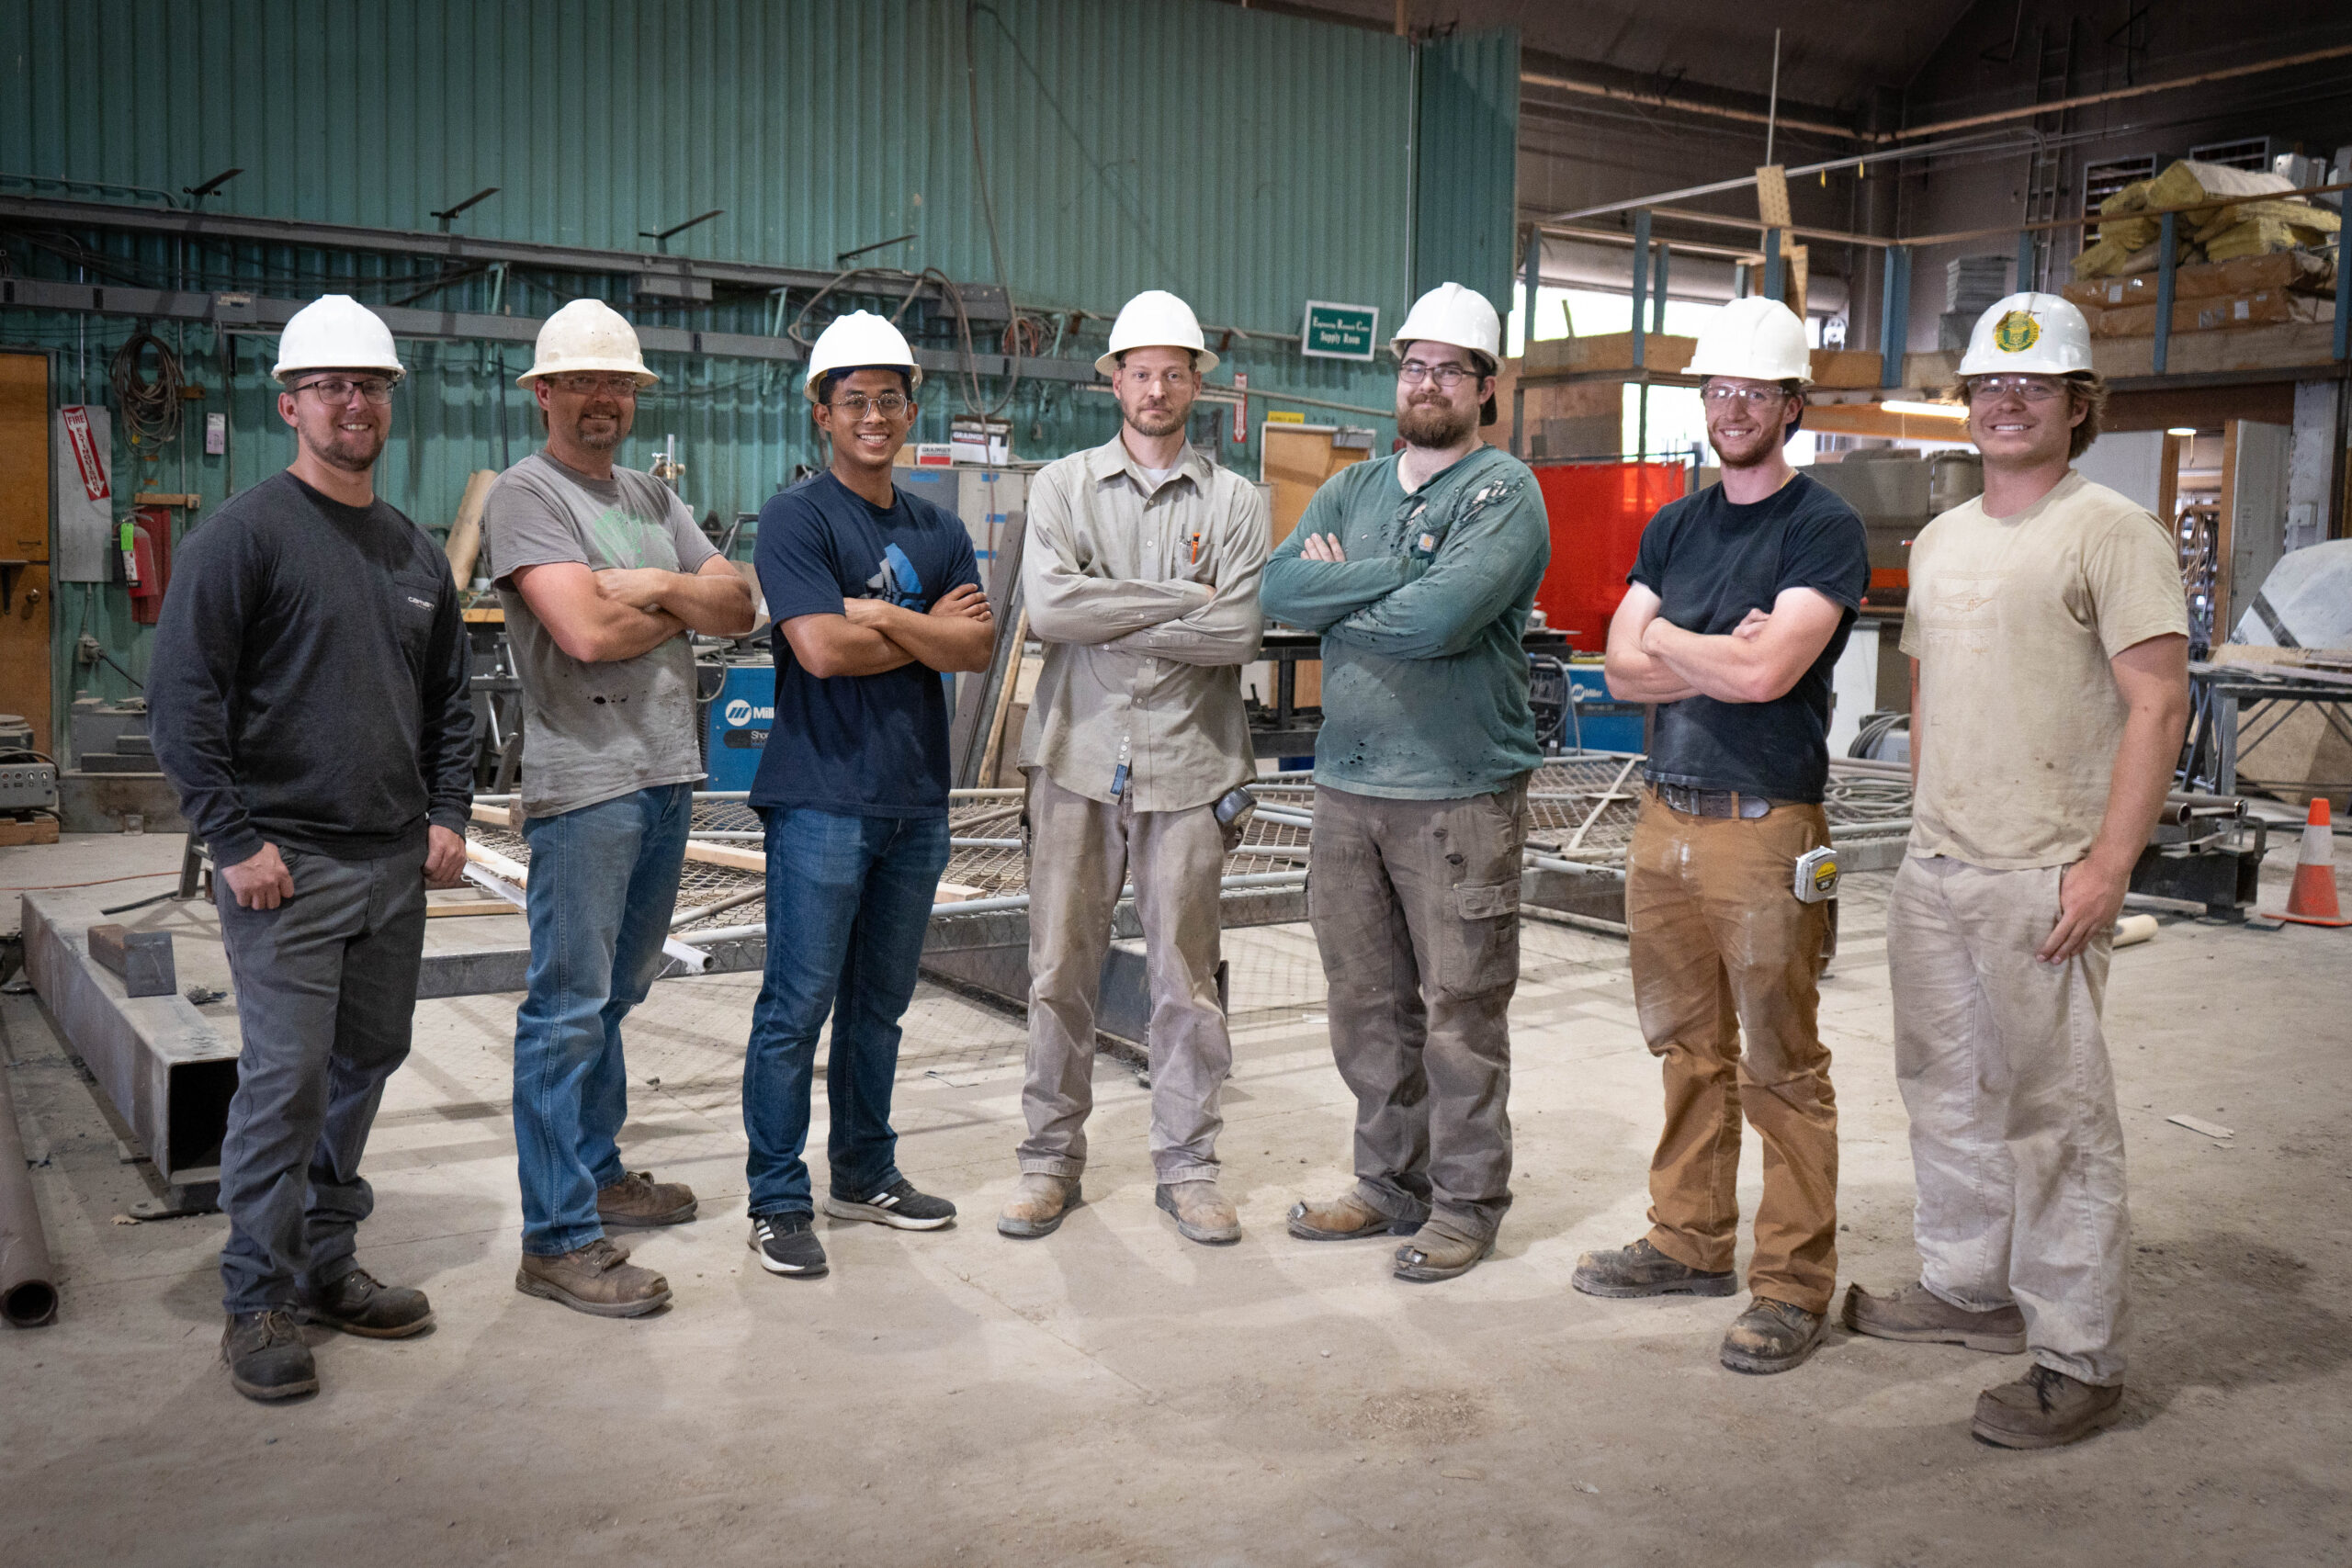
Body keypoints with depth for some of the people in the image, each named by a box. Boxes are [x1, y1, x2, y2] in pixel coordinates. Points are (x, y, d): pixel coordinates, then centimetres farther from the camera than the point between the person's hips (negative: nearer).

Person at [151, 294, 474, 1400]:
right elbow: (182, 697, -10)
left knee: (364, 1068, 13)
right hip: (287, 863, -6)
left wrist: (448, 813, 9)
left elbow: (450, 697, 21)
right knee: (286, 1080, -7)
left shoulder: (417, 554, 14)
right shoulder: (246, 534, -6)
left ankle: (326, 1268, 27)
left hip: (396, 864, 7)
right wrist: (234, 839, -14)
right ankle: (258, 1303, 6)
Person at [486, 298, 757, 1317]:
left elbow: (739, 608, 9)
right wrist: (682, 609, -2)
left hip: (668, 773, 8)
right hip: (585, 780, -8)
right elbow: (587, 631, -19)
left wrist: (655, 586, -8)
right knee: (569, 1007, -5)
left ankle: (596, 1172, 31)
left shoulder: (653, 498, 19)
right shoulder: (525, 494, -5)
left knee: (616, 993, 18)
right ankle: (558, 1239, 0)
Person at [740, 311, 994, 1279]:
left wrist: (880, 616, -11)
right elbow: (821, 647, -17)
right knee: (798, 1006, -2)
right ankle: (779, 1202, 8)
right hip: (823, 799, -6)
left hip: (916, 799, 6)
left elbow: (978, 647, 1)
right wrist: (929, 631, -5)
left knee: (879, 1004, 15)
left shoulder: (939, 531, 14)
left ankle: (865, 1173, 27)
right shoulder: (796, 519, -5)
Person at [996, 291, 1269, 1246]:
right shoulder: (1063, 485, 7)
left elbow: (1240, 633, -9)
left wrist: (1109, 618, -11)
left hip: (1187, 764, 0)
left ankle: (1187, 1165, 18)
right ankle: (1051, 1158, 19)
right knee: (1060, 970, 6)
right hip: (1078, 759, 1)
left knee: (1185, 977, 5)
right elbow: (1048, 605, -11)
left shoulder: (1234, 501, 6)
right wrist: (1188, 598, -10)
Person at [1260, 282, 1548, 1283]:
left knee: (1461, 1009, 1)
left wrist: (1338, 597, -6)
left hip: (1461, 794, -6)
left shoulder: (1504, 492, -5)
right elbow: (1280, 588, -2)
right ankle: (1390, 1182, 27)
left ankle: (1466, 1202, 14)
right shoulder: (1351, 489, 15)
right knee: (1366, 1003, 13)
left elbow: (1442, 617, -21)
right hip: (1347, 787, 6)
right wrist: (1399, 571, -12)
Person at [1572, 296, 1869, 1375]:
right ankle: (1691, 1242, 27)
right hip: (1666, 815, 6)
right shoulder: (1673, 527, 14)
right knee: (1689, 1050, 15)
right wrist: (1724, 658, -10)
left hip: (1766, 829, -6)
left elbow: (1767, 672, -19)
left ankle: (1795, 1283, 9)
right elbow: (1622, 671, 5)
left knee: (1779, 1067, -1)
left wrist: (1666, 640, -3)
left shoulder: (1824, 530, -6)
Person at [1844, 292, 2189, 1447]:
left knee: (2055, 1114, -3)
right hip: (1934, 869, 8)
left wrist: (2108, 864, -19)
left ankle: (2079, 1360, 6)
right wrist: (1927, 824, 17)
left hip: (2042, 876, -8)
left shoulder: (2110, 531, -7)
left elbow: (2160, 703, -13)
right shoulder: (1940, 539, 16)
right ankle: (1968, 1288, 32)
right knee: (1948, 1091, 17)